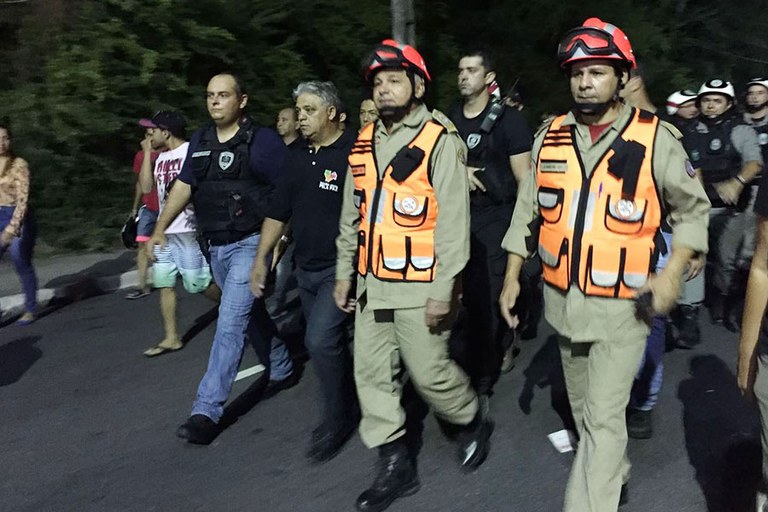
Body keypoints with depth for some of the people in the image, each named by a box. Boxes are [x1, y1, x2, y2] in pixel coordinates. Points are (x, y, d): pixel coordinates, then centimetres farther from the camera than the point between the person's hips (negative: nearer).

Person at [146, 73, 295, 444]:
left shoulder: (262, 141, -10)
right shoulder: (200, 141, 9)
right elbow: (183, 186, 13)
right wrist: (160, 229, 5)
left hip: (251, 244, -7)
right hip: (216, 247, 7)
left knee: (230, 322, -12)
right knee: (250, 315, 20)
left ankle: (207, 410, -9)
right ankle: (282, 370, 41)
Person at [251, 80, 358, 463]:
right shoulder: (297, 159, 10)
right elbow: (278, 212, 14)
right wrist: (261, 259, 10)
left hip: (341, 268, -7)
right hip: (306, 269, 8)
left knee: (321, 340, -15)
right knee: (330, 343, 16)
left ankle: (334, 421, 4)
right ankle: (349, 407, 34)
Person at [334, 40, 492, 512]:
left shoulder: (439, 140, -11)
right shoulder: (365, 144, 11)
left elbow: (454, 221, -15)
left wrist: (443, 291, -18)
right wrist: (345, 272, 15)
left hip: (420, 287, -7)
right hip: (374, 284, 7)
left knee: (429, 371, 2)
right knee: (372, 374, 9)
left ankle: (473, 425, 32)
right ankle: (396, 465, 23)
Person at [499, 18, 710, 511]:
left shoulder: (657, 139, -10)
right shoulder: (550, 137, 1)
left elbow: (693, 209, -1)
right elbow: (529, 211, 8)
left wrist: (672, 274, -14)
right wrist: (512, 277, 6)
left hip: (623, 305, -5)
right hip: (563, 300, 5)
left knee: (604, 418, -6)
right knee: (583, 406, 22)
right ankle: (617, 472, 49)